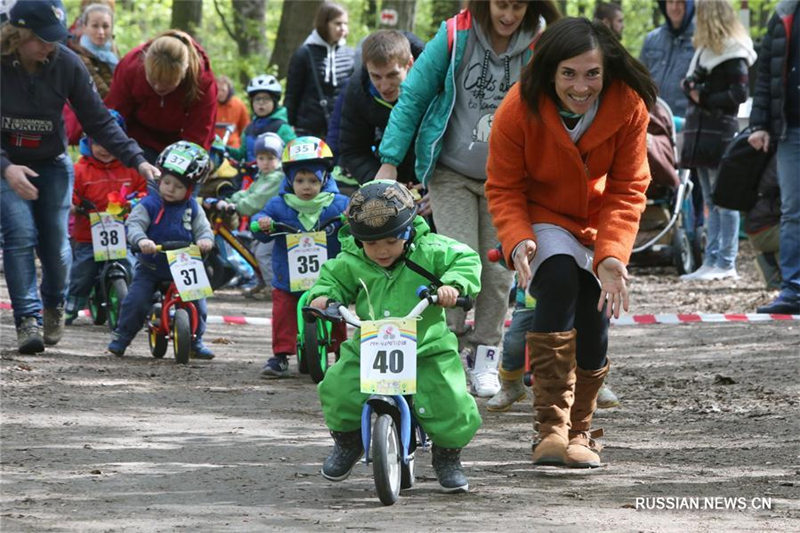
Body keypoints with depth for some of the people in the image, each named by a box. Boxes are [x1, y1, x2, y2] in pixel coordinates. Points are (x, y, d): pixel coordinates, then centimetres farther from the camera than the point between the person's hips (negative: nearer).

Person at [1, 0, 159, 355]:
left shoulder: (66, 64, -13)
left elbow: (98, 120, -8)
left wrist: (136, 159, -17)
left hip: (52, 165, 2)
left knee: (55, 243, -2)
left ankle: (54, 305, 27)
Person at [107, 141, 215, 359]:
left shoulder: (192, 209, 3)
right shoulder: (150, 204, -7)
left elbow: (203, 228, -2)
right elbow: (133, 224, -16)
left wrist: (205, 240, -27)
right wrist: (141, 240, -37)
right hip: (151, 266, -2)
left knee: (197, 302, -4)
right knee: (136, 300, -14)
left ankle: (195, 341, 17)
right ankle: (121, 337, 5)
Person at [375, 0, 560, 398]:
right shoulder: (454, 37, -12)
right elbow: (413, 97, -4)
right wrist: (390, 162, -5)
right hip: (452, 174, -1)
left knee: (497, 271, 4)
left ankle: (484, 356, 20)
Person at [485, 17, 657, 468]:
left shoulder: (629, 106, -23)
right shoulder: (519, 110, -27)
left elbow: (627, 190, -16)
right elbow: (504, 189, -16)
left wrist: (611, 256, -30)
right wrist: (517, 241, -34)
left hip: (598, 221, 3)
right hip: (541, 218, -3)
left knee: (594, 322, -2)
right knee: (558, 278, -30)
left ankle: (580, 430, 26)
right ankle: (551, 427, -31)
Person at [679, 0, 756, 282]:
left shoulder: (733, 53, -10)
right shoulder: (705, 50, 17)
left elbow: (739, 92, -17)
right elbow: (693, 82, 22)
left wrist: (705, 99, -13)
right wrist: (691, 87, 0)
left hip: (721, 129, -10)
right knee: (710, 200, 10)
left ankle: (726, 263, -7)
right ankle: (711, 261, 13)